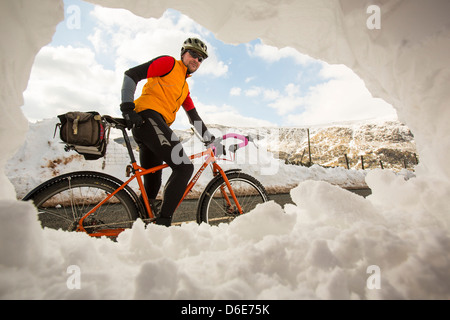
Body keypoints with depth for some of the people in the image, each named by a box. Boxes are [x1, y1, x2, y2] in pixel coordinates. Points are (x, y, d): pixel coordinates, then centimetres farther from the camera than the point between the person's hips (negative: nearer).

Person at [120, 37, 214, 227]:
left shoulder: (184, 87, 31)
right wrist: (127, 107, -12)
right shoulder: (169, 63, 7)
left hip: (144, 126, 9)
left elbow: (193, 117, 30)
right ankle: (163, 222, -14)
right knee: (184, 167, -17)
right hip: (148, 117, -9)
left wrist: (209, 138, 26)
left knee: (152, 182, 11)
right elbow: (131, 74, -2)